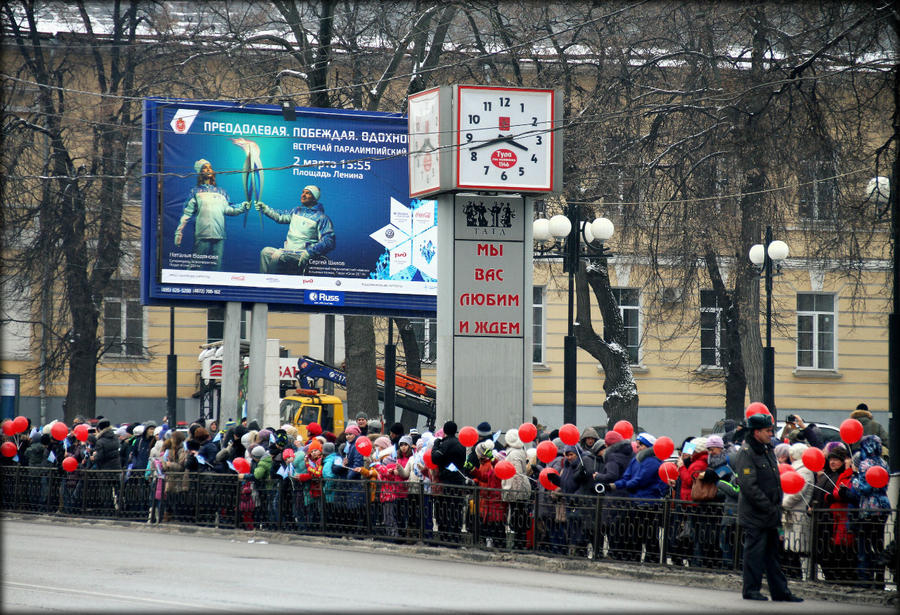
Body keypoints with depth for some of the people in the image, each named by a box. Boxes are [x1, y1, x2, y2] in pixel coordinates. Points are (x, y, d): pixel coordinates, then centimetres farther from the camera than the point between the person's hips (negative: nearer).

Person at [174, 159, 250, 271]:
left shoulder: (221, 192, 22)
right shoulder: (195, 191, 14)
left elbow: (227, 209, 12)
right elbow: (187, 213, 7)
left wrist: (241, 208, -5)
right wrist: (179, 232, -2)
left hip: (219, 236, 3)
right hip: (202, 236, -3)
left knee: (216, 268, -1)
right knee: (198, 267, -7)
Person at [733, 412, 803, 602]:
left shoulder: (767, 450, 15)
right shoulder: (746, 453, -13)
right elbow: (749, 487, -20)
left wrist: (777, 507, 13)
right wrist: (770, 508, -19)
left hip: (770, 515, 9)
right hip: (754, 516, -9)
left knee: (772, 552, 11)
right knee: (755, 552, -3)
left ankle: (780, 591, 13)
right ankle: (751, 590, 5)